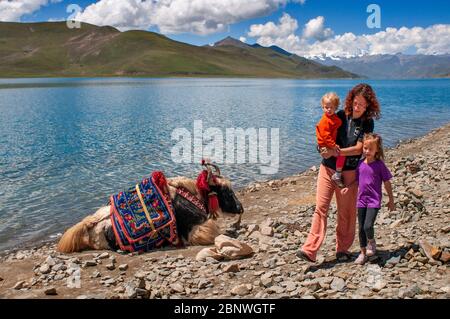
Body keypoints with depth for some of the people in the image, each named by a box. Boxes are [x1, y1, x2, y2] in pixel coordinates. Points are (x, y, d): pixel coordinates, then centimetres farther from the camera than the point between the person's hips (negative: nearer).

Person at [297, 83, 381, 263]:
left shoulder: (367, 123, -2)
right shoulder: (340, 116, 3)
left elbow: (359, 149, -11)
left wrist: (336, 152, -19)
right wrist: (323, 148, -13)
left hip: (348, 172, -1)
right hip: (328, 168, 2)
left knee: (346, 212, 7)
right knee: (320, 207, -4)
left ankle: (343, 249, 23)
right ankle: (310, 250, -7)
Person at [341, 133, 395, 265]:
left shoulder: (379, 165, -8)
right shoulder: (360, 164, 4)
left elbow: (387, 183, -2)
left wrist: (391, 200, 2)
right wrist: (348, 187, -5)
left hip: (374, 200, -4)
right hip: (361, 200, 5)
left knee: (368, 226, -18)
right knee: (361, 228, 9)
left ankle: (371, 242, 15)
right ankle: (363, 253, 23)